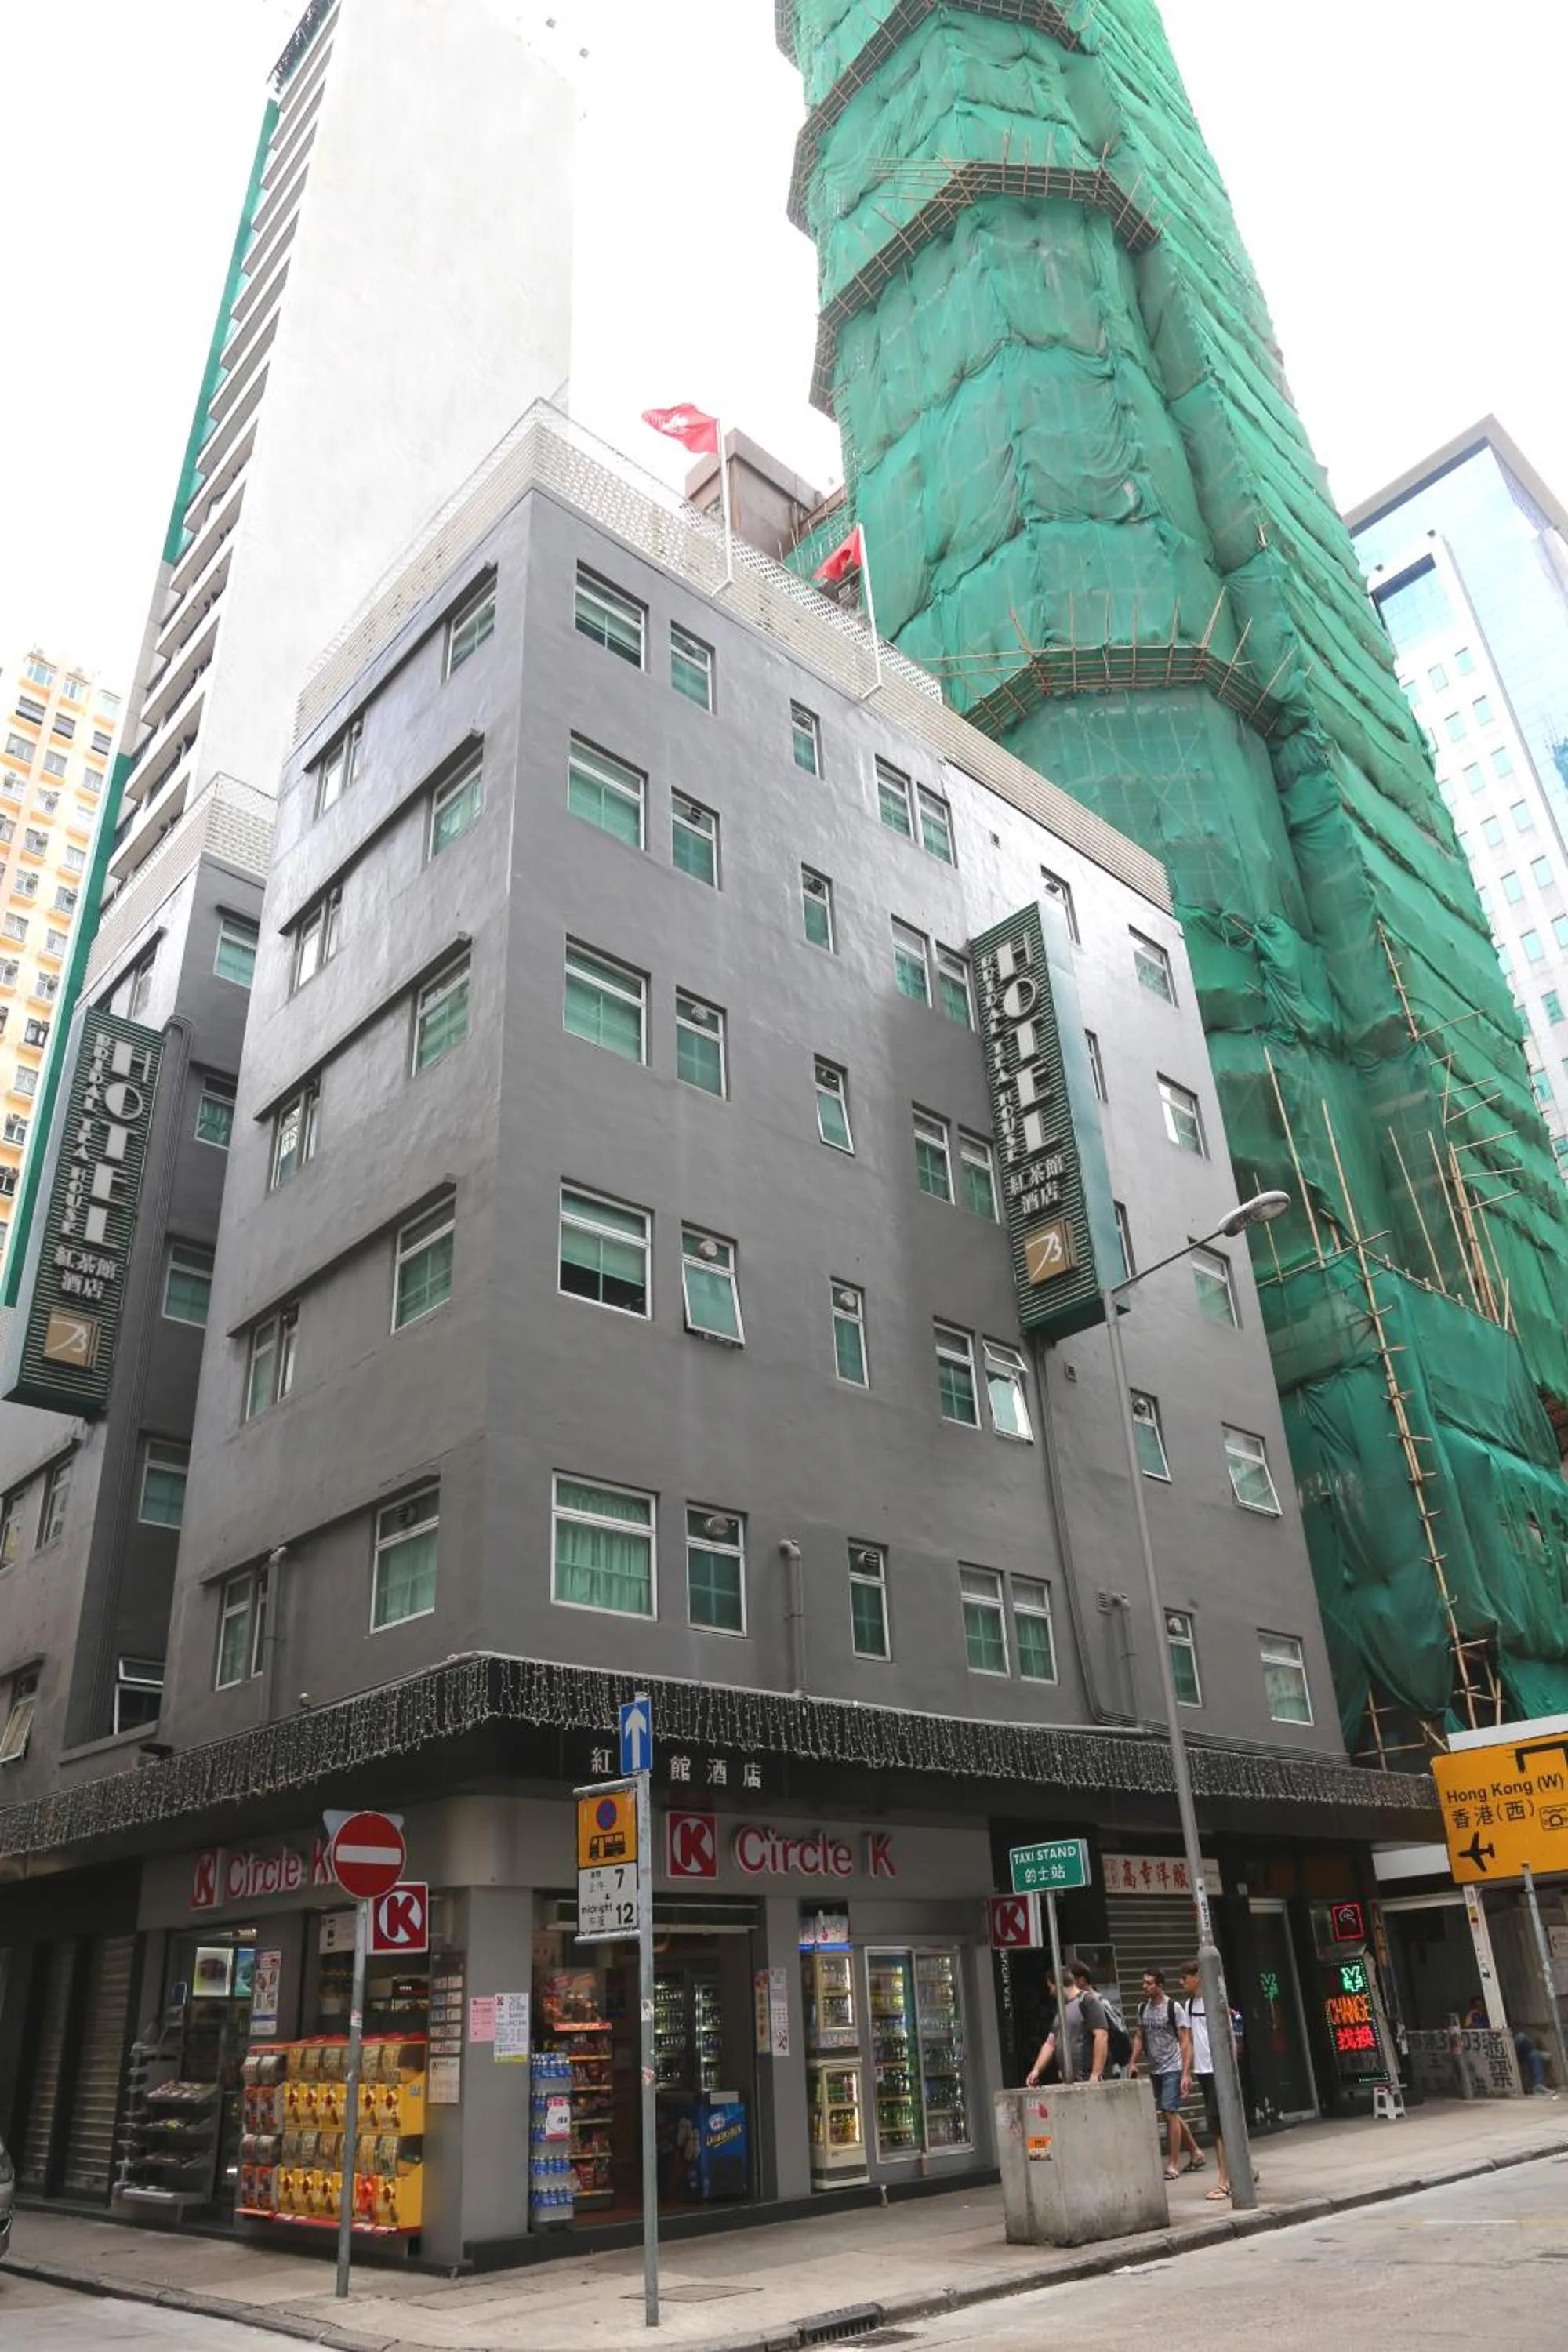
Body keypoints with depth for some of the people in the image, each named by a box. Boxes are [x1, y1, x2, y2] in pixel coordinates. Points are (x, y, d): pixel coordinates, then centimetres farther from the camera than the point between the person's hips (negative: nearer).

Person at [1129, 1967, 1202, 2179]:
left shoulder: (1174, 2008, -11)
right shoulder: (1143, 2008, 7)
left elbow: (1185, 2041, -12)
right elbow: (1139, 2037, 12)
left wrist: (1186, 2072, -18)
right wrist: (1133, 2063, 0)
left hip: (1172, 2069, -7)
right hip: (1155, 2070, 7)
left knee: (1170, 2113, -8)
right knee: (1171, 2114, 14)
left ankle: (1173, 2165, 1)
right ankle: (1196, 2152, 30)